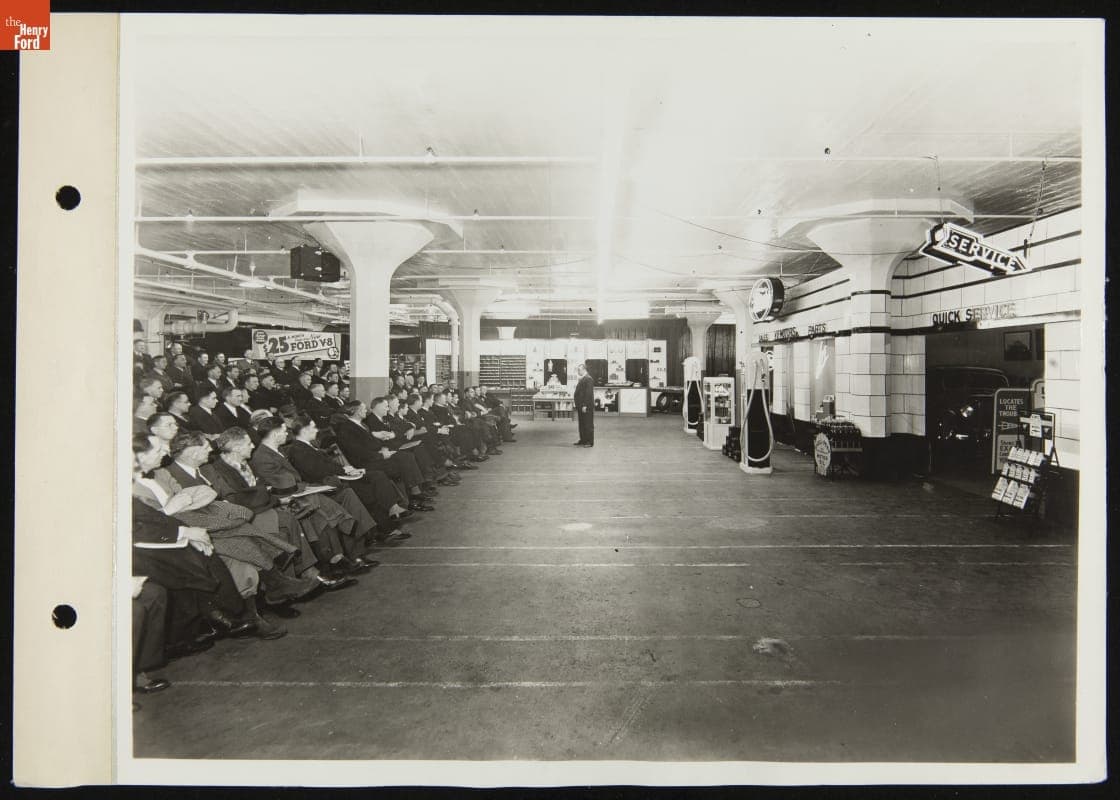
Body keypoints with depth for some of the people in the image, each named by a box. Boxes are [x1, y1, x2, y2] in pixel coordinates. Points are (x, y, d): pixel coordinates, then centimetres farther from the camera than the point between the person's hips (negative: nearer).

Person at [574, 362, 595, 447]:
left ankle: (590, 442, 1)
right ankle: (583, 440, 22)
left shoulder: (588, 379, -14)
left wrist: (585, 406, -23)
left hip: (586, 406, -10)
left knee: (588, 424, -3)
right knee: (582, 424, 14)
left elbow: (588, 393, -20)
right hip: (580, 406, 10)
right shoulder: (581, 379, 16)